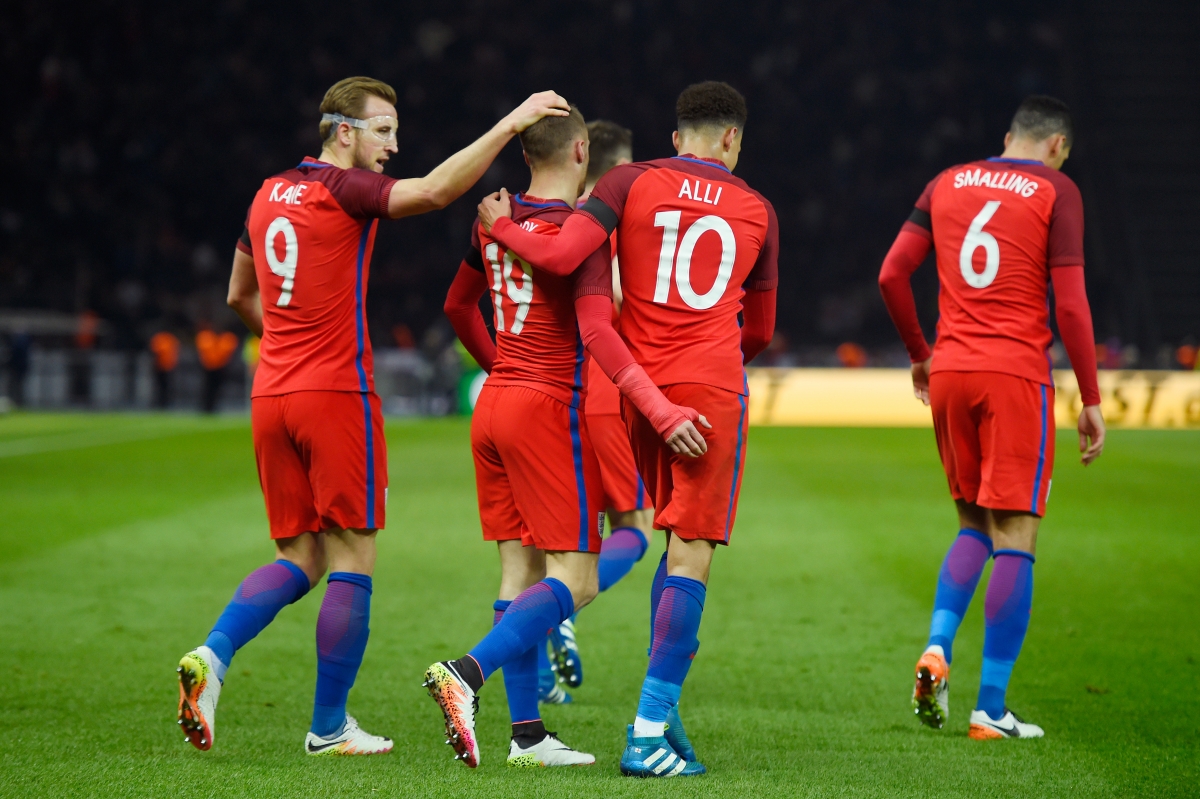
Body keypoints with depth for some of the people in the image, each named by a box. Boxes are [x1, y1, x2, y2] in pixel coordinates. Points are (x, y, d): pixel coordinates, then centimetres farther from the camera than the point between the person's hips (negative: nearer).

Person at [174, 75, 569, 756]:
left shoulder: (269, 194, 14)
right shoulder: (344, 189, -9)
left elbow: (240, 296, 25)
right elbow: (434, 191, -25)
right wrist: (510, 123, -21)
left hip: (272, 394, 7)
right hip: (337, 394, -7)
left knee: (298, 559, 11)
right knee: (352, 560, 2)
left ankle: (212, 656, -11)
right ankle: (329, 727, 4)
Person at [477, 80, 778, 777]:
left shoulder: (633, 182, 5)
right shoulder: (756, 210, 11)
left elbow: (562, 256, -8)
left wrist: (498, 227, 9)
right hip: (713, 391, -2)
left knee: (678, 543, 17)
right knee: (692, 555, -5)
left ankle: (665, 711, 11)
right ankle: (650, 732, -11)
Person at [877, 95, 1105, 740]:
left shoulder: (946, 184, 12)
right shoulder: (1055, 191, -1)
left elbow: (891, 275, 10)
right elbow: (1070, 304, -6)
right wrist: (1091, 401, -1)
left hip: (949, 372, 5)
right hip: (1017, 375, -5)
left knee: (974, 524, 19)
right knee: (1014, 537, -1)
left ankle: (937, 646, -4)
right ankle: (990, 709, -4)